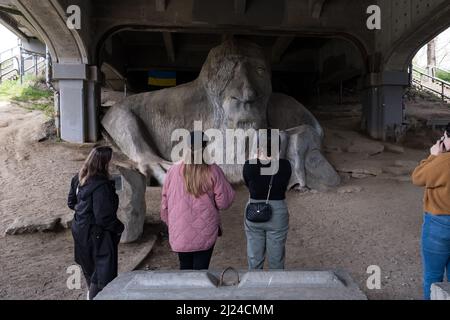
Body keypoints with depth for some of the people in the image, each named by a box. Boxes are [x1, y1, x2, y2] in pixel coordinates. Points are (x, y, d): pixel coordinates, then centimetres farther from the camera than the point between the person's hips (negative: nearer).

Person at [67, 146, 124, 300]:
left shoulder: (79, 179, -1)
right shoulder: (101, 185, -28)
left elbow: (71, 202, 12)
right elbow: (104, 217, -27)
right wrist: (119, 227, -12)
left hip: (80, 230, 9)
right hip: (98, 235, -9)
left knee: (90, 267, 29)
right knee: (103, 272, 5)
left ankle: (92, 293, 51)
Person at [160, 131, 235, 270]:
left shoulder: (173, 171, -5)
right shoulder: (213, 171, -12)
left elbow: (165, 202, 4)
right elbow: (224, 201, -9)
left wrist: (170, 223, 19)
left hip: (180, 234, 2)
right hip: (205, 233, -2)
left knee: (185, 267, 18)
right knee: (201, 269, 9)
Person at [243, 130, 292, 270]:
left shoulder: (249, 166, -15)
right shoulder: (285, 165, -15)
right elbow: (284, 186, 1)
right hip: (278, 215, 0)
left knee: (254, 259, 18)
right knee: (276, 259, 18)